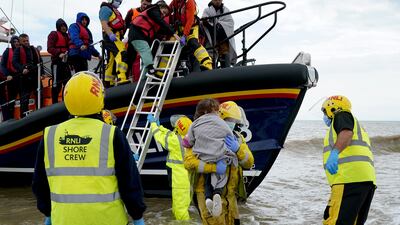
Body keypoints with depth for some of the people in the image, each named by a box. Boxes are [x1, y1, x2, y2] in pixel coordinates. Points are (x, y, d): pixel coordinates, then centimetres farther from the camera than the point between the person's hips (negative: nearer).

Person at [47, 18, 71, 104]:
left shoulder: (67, 36, 23)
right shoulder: (53, 34, 2)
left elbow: (69, 47, 23)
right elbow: (50, 48, -9)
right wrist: (59, 53, -25)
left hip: (65, 61, 7)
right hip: (57, 61, -7)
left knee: (68, 82, 5)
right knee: (57, 84, -8)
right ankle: (55, 104, -6)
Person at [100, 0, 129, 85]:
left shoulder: (115, 11, 29)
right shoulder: (106, 8, -1)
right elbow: (104, 23, -15)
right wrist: (110, 34, -27)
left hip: (116, 37, 10)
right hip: (111, 37, -10)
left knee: (112, 60, 9)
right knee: (122, 53, -28)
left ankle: (108, 82, 12)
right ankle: (121, 78, -42)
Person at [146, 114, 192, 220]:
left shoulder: (176, 140, -19)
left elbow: (160, 136, -1)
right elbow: (169, 135, 18)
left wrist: (153, 123, 14)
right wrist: (159, 126, 27)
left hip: (180, 179, -8)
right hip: (188, 178, 8)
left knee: (180, 208, -2)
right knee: (183, 206, 20)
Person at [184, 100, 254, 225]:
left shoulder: (237, 138, 9)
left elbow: (249, 163, 0)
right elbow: (189, 161, -17)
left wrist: (237, 149, -19)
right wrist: (214, 167, -27)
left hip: (230, 194, 6)